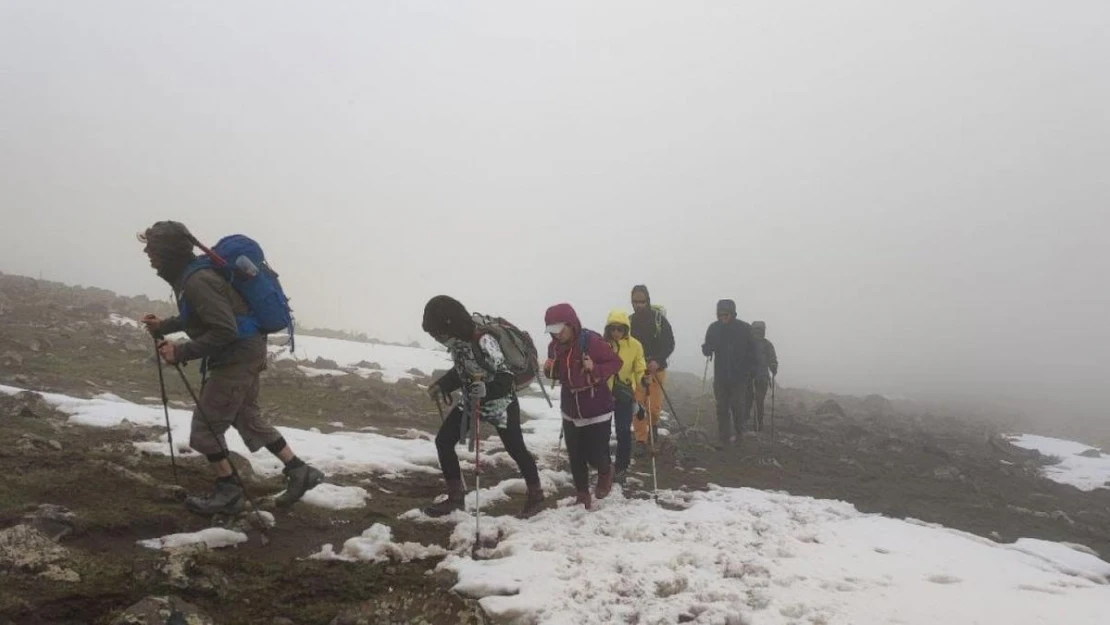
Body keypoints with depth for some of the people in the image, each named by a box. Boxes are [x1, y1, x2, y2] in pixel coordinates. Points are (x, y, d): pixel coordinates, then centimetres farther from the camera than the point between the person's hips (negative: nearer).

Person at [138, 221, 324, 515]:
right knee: (249, 418, 19)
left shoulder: (197, 282, -23)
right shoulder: (191, 275, 9)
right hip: (245, 354, 10)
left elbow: (224, 331, -27)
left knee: (206, 425, 2)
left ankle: (228, 491, 16)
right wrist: (165, 325, 14)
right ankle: (299, 471, 22)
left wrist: (181, 352, -22)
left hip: (237, 357, -10)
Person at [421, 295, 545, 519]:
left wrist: (486, 390, -47)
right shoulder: (458, 340, -8)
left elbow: (505, 379, -30)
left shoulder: (484, 342, -32)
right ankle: (456, 497, 15)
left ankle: (536, 496, 26)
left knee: (516, 450, 4)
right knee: (443, 441, 2)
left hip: (500, 403, -8)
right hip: (471, 401, 8)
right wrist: (441, 386, 0)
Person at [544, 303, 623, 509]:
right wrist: (550, 370, -10)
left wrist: (596, 370, -31)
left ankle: (606, 471, 33)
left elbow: (616, 362, -14)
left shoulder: (592, 341, -22)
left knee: (596, 455, -2)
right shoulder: (554, 346, -3)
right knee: (575, 457, 9)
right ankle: (583, 494, 27)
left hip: (598, 409, -5)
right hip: (571, 410, 5)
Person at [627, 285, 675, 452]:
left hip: (656, 369, -2)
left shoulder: (659, 319, -7)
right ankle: (641, 439, 8)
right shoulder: (629, 321, 1)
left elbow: (670, 344, -6)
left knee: (655, 407, -3)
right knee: (637, 407, -4)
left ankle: (654, 424, 30)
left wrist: (658, 361, -20)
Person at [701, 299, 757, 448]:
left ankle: (739, 431, 25)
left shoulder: (744, 328, -6)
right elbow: (708, 348, 5)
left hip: (739, 376, -2)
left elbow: (752, 351, -2)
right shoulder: (714, 328, -1)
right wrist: (706, 348, -19)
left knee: (737, 406, -1)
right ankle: (725, 439, 13)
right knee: (722, 408, 4)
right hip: (720, 376, 2)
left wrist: (751, 371, -6)